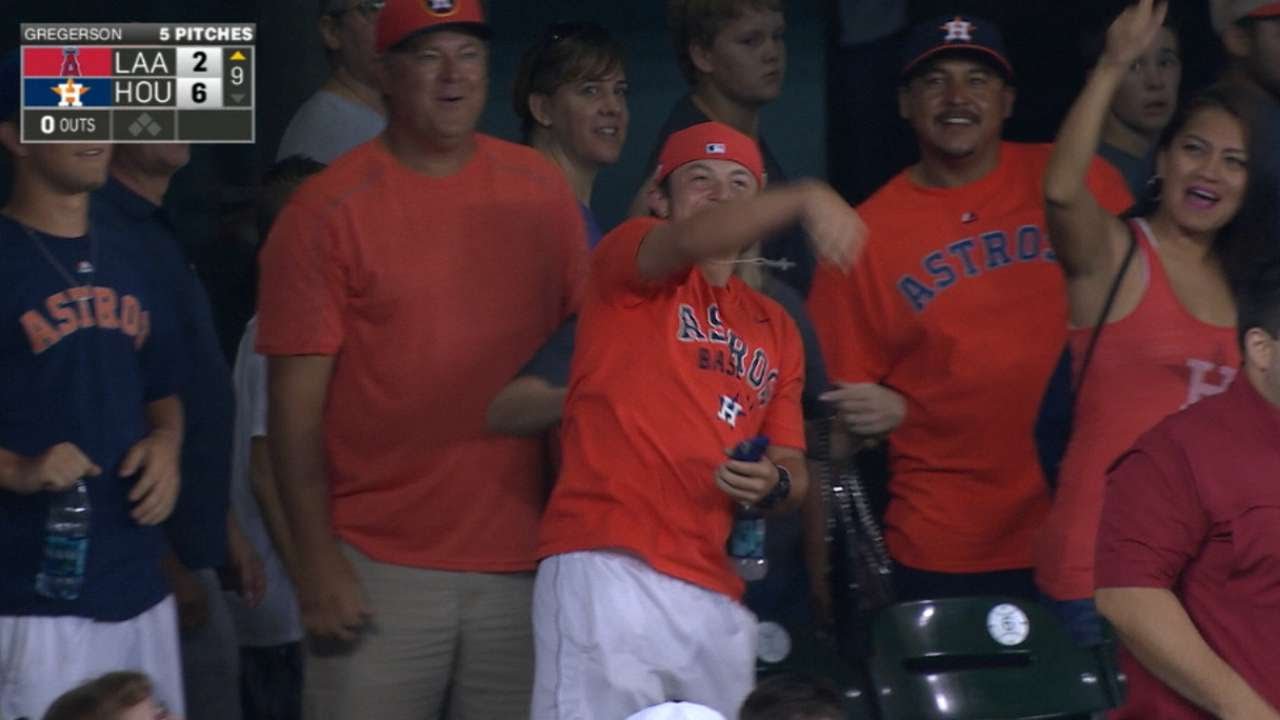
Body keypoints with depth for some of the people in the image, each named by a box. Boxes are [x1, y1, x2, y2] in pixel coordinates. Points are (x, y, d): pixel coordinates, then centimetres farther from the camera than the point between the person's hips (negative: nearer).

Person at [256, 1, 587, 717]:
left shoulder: (542, 190, 8)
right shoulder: (326, 211, -4)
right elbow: (296, 401, -5)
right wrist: (318, 557, -11)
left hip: (520, 557, 3)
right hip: (380, 569, -3)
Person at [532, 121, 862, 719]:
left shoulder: (776, 329, 21)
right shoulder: (626, 265, 7)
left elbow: (793, 471, 20)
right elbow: (692, 240, -17)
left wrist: (775, 484, -4)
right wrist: (805, 197, -32)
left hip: (714, 592, 6)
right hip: (607, 567, -6)